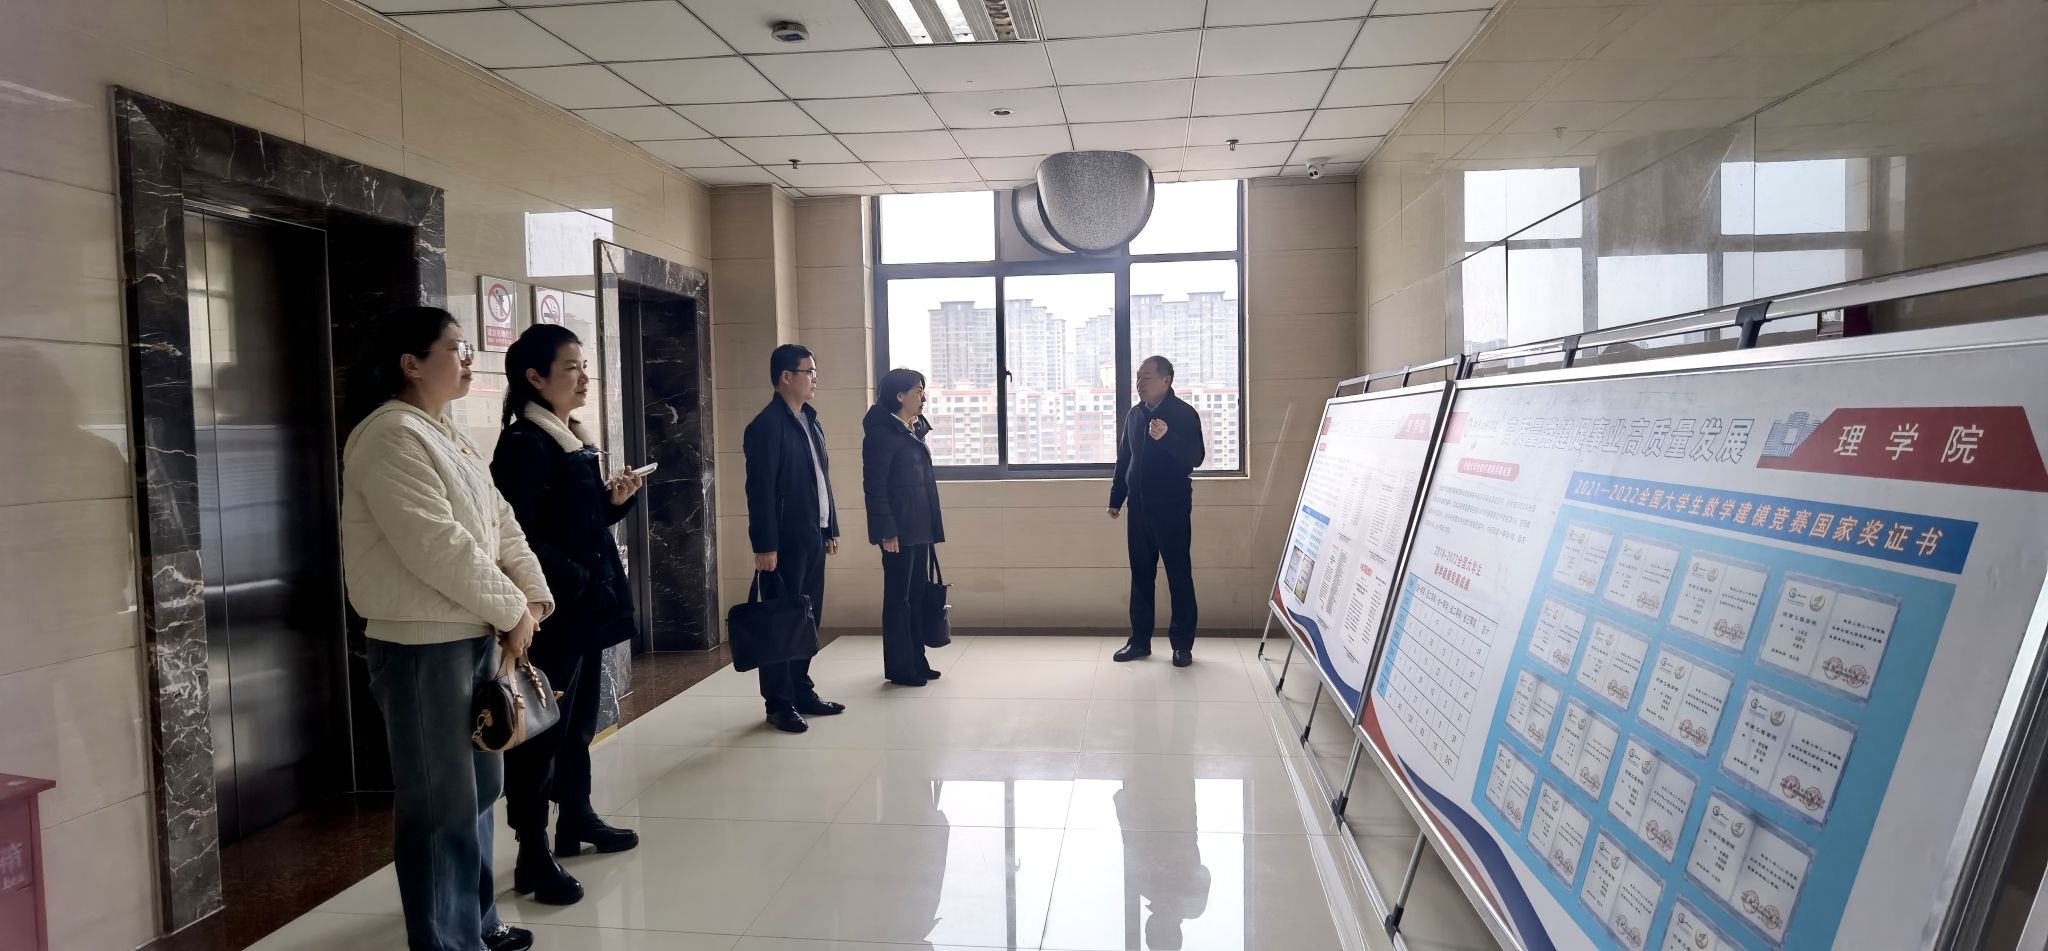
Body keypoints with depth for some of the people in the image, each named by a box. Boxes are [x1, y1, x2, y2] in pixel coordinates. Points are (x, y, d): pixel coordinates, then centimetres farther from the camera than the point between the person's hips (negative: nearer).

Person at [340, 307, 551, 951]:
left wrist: (533, 596, -1)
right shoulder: (390, 436, -15)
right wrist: (511, 610, -14)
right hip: (422, 647, -10)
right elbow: (436, 546, -23)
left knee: (478, 787, 19)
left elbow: (500, 523, 13)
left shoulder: (447, 435, 15)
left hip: (474, 636, 10)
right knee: (441, 803, 0)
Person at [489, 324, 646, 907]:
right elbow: (519, 538, -21)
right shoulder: (525, 445, -14)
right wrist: (579, 584, -20)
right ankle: (533, 856, 6)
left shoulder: (576, 441, 15)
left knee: (580, 721, 18)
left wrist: (615, 501, 2)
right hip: (553, 613, -9)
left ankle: (576, 820, 32)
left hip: (587, 609, 9)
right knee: (543, 730, -3)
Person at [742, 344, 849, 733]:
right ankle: (779, 704, 10)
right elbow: (760, 491, -16)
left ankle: (802, 691, 24)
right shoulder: (766, 426, -12)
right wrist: (764, 547, -19)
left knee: (808, 618, 13)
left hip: (813, 539, 8)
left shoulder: (810, 422, 14)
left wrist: (831, 529, 16)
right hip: (785, 542, -8)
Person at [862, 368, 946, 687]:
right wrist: (886, 531, -19)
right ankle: (899, 667, 9)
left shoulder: (914, 431, 16)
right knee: (898, 596, 0)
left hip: (921, 527, 8)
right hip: (899, 529, -8)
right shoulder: (881, 433, -10)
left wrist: (934, 520, 16)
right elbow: (874, 485, -14)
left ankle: (916, 660, 22)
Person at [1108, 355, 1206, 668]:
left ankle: (1182, 644, 6)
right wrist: (1116, 499, 15)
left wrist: (1167, 437, -33)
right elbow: (1123, 458, 16)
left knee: (1179, 575, -1)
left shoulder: (1184, 414, -8)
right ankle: (1140, 641, 17)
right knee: (1140, 575, 9)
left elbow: (1195, 457, -17)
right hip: (1139, 507, 6)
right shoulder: (1135, 414, 10)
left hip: (1172, 508, -6)